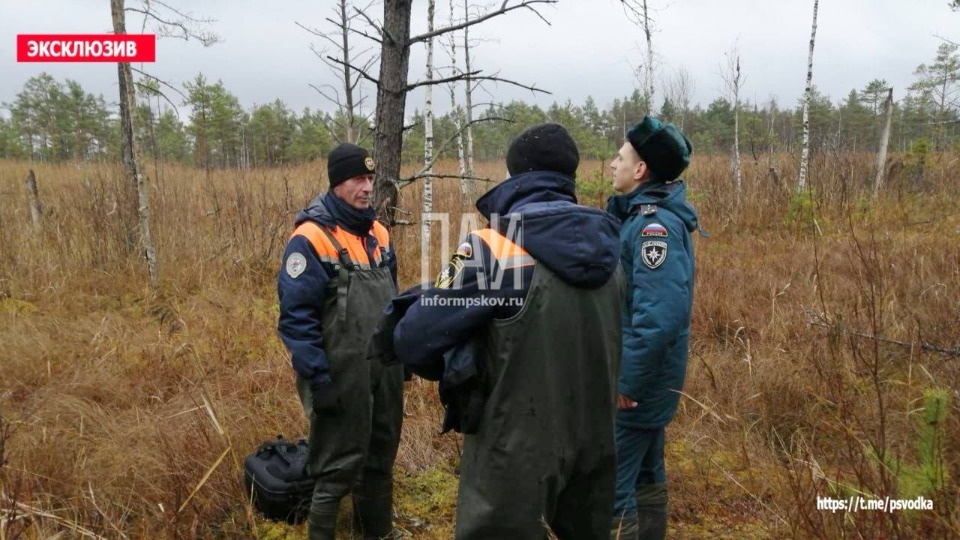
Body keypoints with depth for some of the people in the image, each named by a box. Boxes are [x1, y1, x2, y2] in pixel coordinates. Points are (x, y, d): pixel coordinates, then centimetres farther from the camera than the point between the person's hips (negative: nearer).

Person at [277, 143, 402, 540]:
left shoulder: (377, 232, 9)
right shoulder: (311, 238, -15)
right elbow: (296, 317, -19)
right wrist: (317, 378, -20)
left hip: (385, 370, 7)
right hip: (343, 377, -7)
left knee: (380, 459, 19)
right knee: (338, 467, 2)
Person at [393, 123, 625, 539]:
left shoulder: (492, 248, -17)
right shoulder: (606, 250, 1)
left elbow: (415, 341, -16)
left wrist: (461, 370, 4)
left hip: (517, 452, -6)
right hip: (595, 443, 6)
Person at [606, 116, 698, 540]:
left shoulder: (655, 224, -20)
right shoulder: (647, 215, 10)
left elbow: (661, 315, -30)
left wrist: (625, 381, -25)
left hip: (635, 382, -10)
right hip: (646, 376, 10)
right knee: (644, 476, 21)